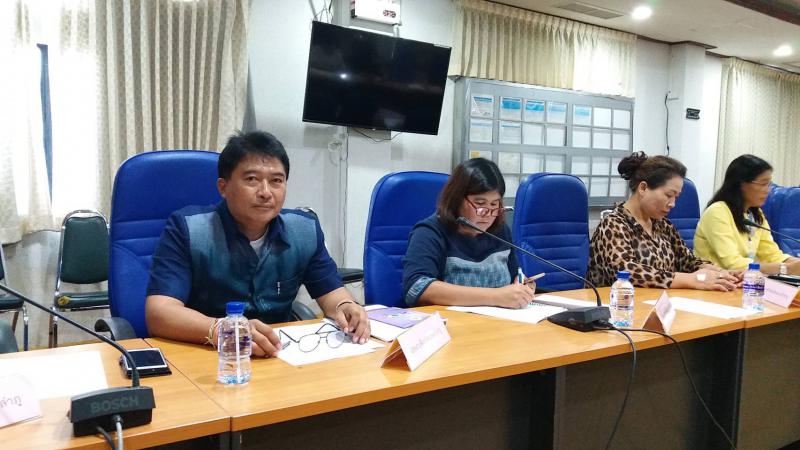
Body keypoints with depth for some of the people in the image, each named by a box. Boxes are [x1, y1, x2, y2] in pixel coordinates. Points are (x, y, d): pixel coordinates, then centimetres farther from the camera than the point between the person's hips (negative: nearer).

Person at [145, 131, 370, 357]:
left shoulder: (306, 230, 1)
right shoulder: (186, 229, -12)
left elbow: (330, 291, 10)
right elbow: (158, 313, -22)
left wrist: (344, 308, -14)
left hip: (284, 357, 3)